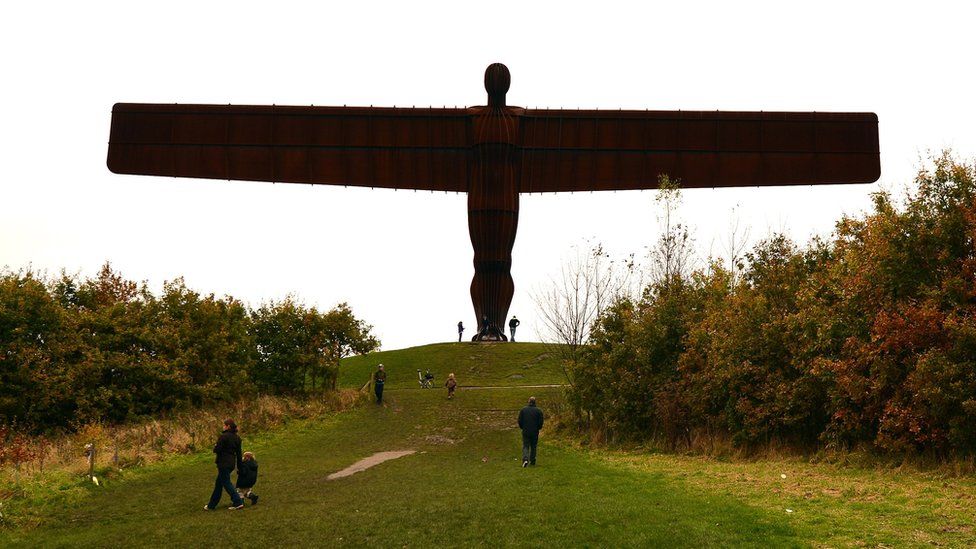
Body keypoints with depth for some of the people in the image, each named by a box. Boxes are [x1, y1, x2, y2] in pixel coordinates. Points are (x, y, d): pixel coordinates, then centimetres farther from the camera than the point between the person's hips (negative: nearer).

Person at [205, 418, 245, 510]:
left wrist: (215, 446, 6)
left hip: (223, 463, -8)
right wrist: (239, 466, 15)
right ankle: (212, 505, 24)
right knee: (218, 483, 17)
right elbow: (239, 453, 11)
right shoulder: (237, 438, 8)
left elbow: (217, 450, -17)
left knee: (226, 483, -2)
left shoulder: (223, 436, -16)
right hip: (232, 463, 8)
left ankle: (238, 502, -8)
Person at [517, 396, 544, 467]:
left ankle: (525, 459, -18)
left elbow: (519, 421, 0)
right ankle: (532, 461, 18)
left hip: (525, 432, 0)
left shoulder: (523, 410, -2)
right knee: (533, 446, 13)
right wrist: (538, 428, 15)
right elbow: (541, 422, -4)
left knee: (525, 446, 3)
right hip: (535, 432, 0)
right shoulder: (538, 411, -4)